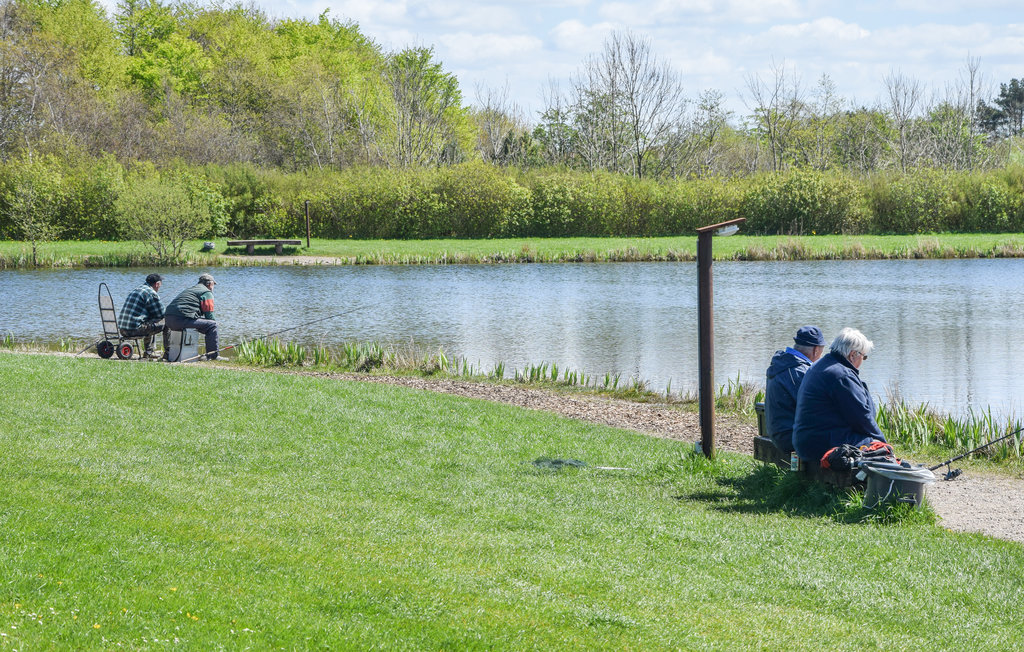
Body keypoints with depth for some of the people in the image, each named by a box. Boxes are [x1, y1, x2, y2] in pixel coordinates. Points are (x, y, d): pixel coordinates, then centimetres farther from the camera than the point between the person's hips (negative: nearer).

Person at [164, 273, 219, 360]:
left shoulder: (189, 290, 33)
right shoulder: (207, 293, 7)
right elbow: (209, 316, 1)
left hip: (168, 320, 8)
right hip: (182, 319, -8)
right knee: (212, 324, -4)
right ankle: (212, 355, -6)